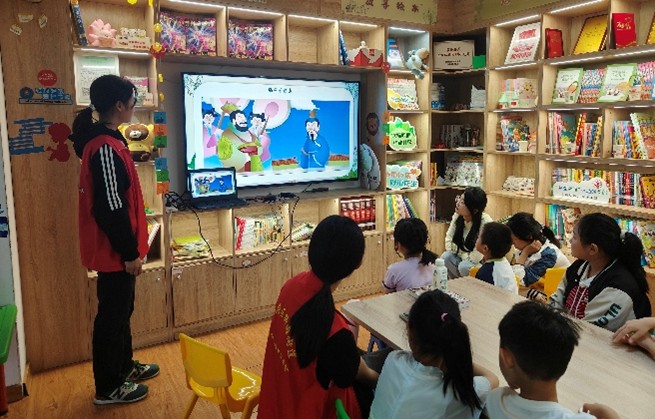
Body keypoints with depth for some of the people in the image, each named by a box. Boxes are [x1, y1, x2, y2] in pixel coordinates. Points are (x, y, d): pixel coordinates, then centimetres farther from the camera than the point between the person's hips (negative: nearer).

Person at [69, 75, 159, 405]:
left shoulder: (104, 140, 10)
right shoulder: (106, 148, -23)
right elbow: (111, 208, -25)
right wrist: (130, 252, -18)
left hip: (116, 248, 10)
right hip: (115, 251, -10)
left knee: (121, 310, 22)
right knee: (112, 315, 4)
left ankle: (124, 366, 39)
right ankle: (108, 387, 21)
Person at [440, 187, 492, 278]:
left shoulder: (485, 223, -29)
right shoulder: (457, 216, -12)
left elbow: (476, 257, -29)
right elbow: (449, 243, -4)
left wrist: (462, 254, -13)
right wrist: (463, 254, -14)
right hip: (463, 258, 5)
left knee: (464, 266, -31)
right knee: (445, 257, -20)